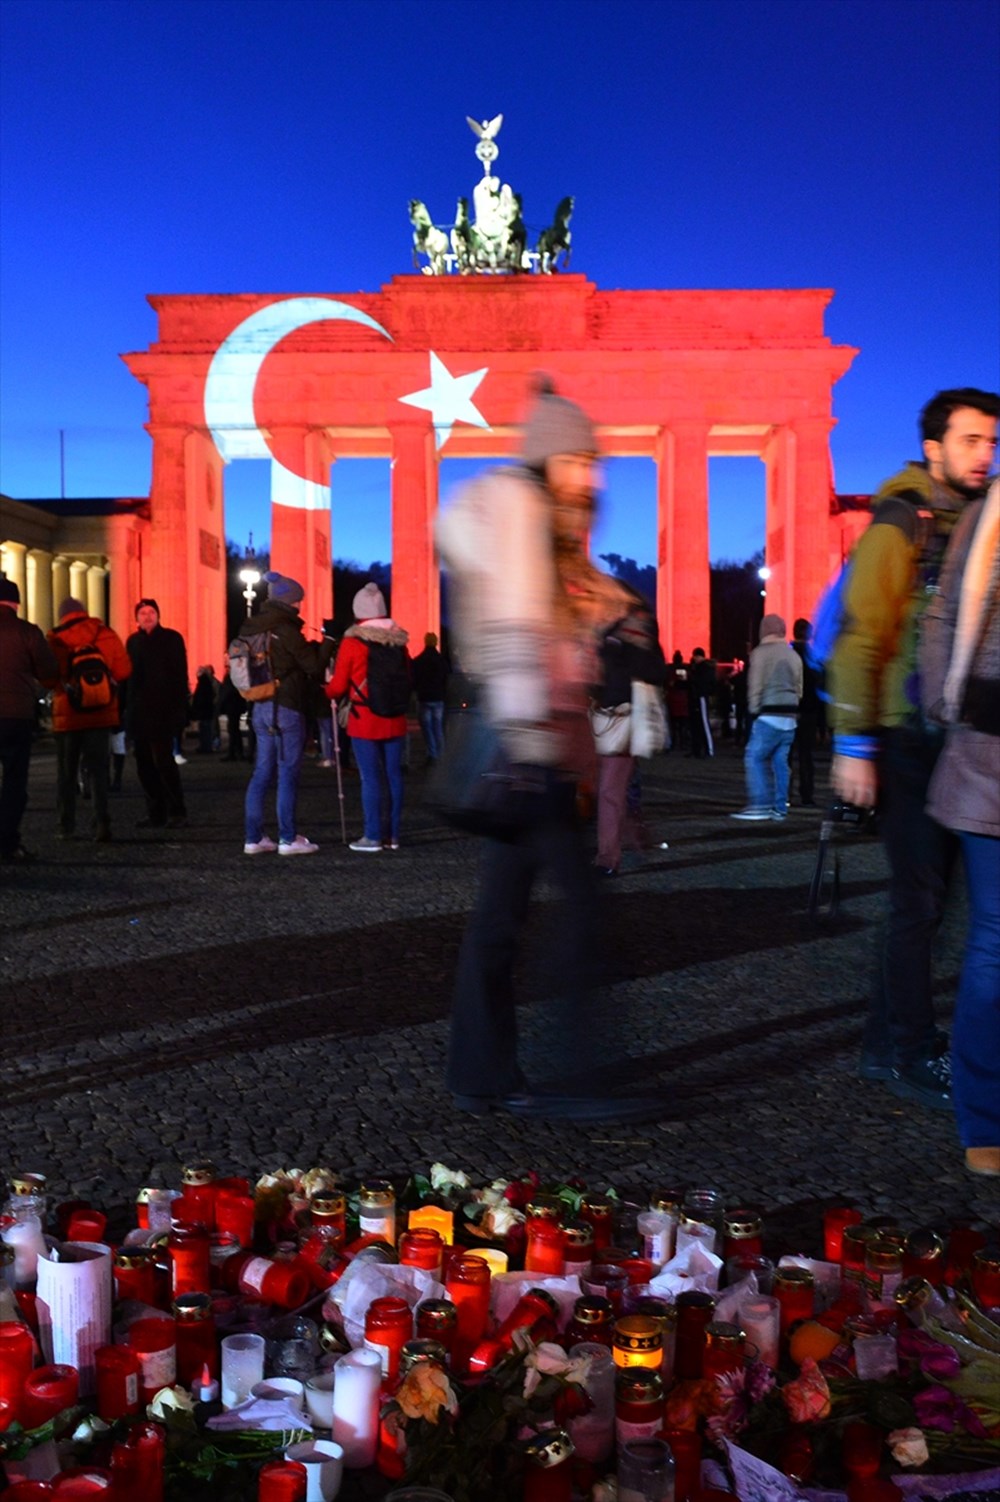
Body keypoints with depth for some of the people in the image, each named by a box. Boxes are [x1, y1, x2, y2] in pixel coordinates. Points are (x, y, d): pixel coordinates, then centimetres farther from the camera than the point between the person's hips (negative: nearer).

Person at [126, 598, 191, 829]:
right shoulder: (133, 641, 13)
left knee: (163, 760, -10)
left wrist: (179, 709, -11)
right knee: (144, 763, 5)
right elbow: (127, 675, 13)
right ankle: (155, 812, 12)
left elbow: (180, 676, -4)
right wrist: (126, 708, 6)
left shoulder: (172, 638, 0)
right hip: (138, 712, 5)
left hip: (162, 712, -5)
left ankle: (177, 812, -1)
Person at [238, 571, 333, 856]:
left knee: (262, 773, 10)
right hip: (286, 709, -8)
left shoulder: (255, 627, 11)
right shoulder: (286, 629, -13)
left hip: (261, 708, 8)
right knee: (288, 774, -2)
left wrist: (312, 647, 16)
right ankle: (288, 839, 2)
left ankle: (253, 838, 11)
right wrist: (326, 643, 6)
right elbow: (313, 666, -9)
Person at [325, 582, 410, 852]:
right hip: (395, 721, 4)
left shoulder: (352, 643, -9)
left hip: (364, 722, -4)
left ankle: (373, 837, 1)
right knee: (393, 776, 8)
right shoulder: (399, 641, 4)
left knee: (371, 779, -1)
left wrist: (326, 691, 16)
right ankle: (392, 835, 14)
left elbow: (338, 687, -5)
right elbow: (408, 681, 11)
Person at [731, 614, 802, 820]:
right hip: (790, 716, 7)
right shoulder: (794, 655, 15)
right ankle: (780, 807, 8)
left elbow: (755, 686, -9)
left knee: (754, 757, -3)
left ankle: (760, 805, -11)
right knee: (780, 761, 8)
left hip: (769, 716, -6)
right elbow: (799, 688, 14)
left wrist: (754, 710, 0)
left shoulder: (760, 652, -5)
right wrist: (790, 709, 14)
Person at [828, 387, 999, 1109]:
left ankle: (890, 1041, 25)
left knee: (926, 897, 13)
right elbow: (858, 639, -14)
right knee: (919, 900, -2)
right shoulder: (898, 529, -8)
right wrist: (854, 744, -18)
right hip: (910, 742, -7)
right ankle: (910, 1055, 11)